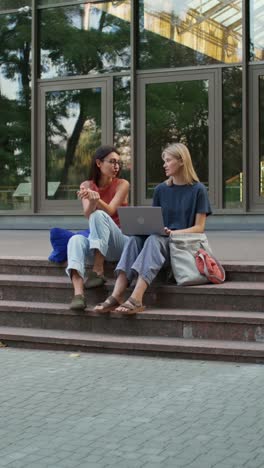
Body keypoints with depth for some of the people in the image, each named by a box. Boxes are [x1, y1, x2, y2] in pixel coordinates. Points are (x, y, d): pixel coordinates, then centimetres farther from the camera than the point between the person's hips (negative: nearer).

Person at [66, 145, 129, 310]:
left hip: (120, 244, -2)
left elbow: (109, 211, -16)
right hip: (96, 244, 2)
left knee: (99, 215, -30)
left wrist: (97, 199, -37)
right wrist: (91, 201, -34)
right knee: (76, 239, -32)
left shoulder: (122, 184, -1)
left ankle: (98, 271, -33)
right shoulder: (86, 186, 6)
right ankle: (78, 293, -51)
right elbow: (87, 214, -11)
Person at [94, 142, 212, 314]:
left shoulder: (198, 190, 1)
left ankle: (136, 299, -51)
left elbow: (199, 227, -4)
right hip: (161, 238, 4)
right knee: (135, 238, -28)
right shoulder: (161, 190, 15)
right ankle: (117, 295, -44)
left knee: (154, 240, -36)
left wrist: (172, 232, -18)